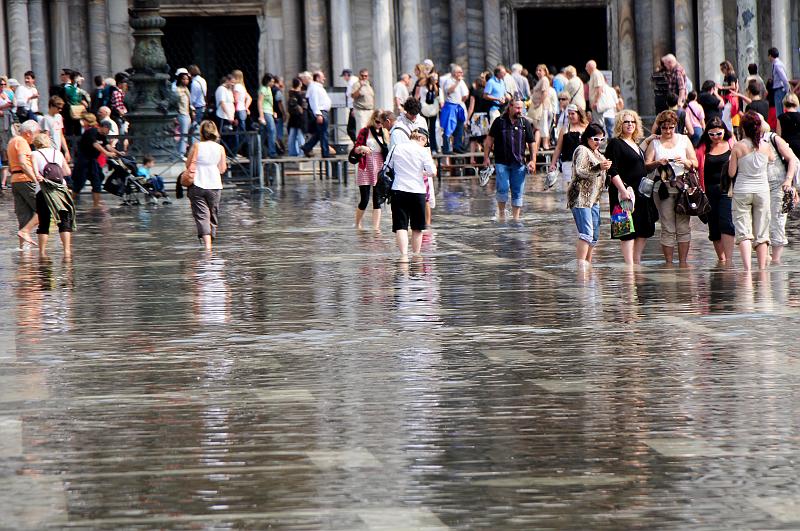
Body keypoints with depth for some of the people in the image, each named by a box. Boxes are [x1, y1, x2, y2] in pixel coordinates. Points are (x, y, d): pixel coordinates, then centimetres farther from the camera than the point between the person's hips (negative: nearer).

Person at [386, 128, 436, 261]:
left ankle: (404, 254, -20)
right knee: (417, 227, 15)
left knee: (400, 226, -4)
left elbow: (387, 167, 11)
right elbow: (432, 172, -9)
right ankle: (416, 254, 23)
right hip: (417, 192, -1)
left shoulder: (396, 148, 4)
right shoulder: (423, 151, -4)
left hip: (398, 190, 1)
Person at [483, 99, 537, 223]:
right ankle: (501, 213, 8)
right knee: (503, 188, -10)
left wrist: (533, 160, 2)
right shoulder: (500, 121, 2)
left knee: (518, 191, 3)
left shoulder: (525, 123, 7)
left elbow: (532, 143, 11)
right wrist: (486, 157, 1)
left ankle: (516, 217, 10)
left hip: (519, 163, 2)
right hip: (502, 162, -2)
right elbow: (489, 140, 7)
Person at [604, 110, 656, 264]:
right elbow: (613, 172, -16)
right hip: (626, 192, -8)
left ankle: (637, 262, 17)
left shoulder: (636, 144, 17)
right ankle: (629, 264, -6)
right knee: (628, 231, -7)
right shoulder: (615, 144, -8)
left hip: (641, 192, 8)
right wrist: (623, 190, -24)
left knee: (645, 230, 9)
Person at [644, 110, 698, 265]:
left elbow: (695, 163, 9)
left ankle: (683, 262, 3)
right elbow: (646, 165, 2)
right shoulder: (654, 142, 10)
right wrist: (658, 163, -18)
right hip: (663, 188, -1)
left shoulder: (684, 139, 12)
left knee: (683, 227, -2)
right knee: (668, 229, -2)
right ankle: (668, 263, 2)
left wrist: (685, 162, -12)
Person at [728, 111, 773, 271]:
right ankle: (762, 268, 9)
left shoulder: (738, 147, -9)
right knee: (762, 233, 9)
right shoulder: (765, 146, -3)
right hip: (762, 191, 2)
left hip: (742, 192, -2)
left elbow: (731, 173, -5)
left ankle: (747, 267, -19)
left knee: (743, 232, -4)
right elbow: (772, 159, 20)